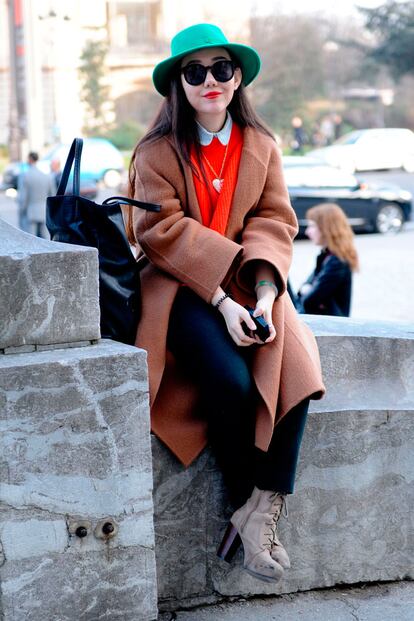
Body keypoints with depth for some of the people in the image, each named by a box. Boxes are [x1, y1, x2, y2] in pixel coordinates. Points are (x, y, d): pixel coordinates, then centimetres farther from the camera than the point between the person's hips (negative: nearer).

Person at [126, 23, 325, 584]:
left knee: (295, 371, -23)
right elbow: (164, 234, -11)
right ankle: (247, 504, -4)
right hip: (181, 290, -4)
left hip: (248, 286, 4)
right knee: (231, 383, -27)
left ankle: (264, 510, -15)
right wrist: (221, 301, -20)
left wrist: (265, 292, -16)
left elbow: (275, 222, 2)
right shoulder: (157, 153, -3)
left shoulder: (262, 147, 9)